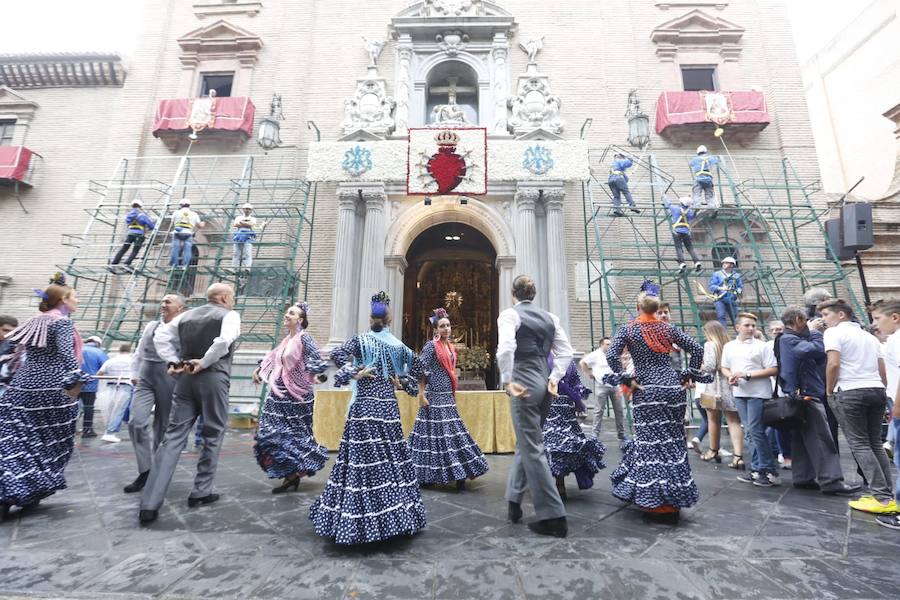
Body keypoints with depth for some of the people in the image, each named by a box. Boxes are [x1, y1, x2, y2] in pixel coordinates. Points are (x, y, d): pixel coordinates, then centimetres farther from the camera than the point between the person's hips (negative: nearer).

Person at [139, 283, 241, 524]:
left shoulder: (186, 315, 16)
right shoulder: (230, 315, -2)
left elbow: (160, 337, 12)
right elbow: (224, 340, -21)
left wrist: (174, 362, 8)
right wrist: (204, 362, -11)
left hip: (186, 377, 5)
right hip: (213, 377, -5)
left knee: (173, 437, 6)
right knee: (213, 435, 11)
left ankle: (149, 504, 3)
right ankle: (201, 493, 19)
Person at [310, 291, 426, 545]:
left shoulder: (361, 339, -3)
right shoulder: (398, 345, 7)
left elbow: (337, 354, -17)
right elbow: (417, 366, 13)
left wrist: (353, 374, -9)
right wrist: (403, 384, 15)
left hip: (364, 406, -3)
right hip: (389, 407, 4)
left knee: (362, 458, 1)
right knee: (392, 457, 10)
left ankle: (359, 521, 7)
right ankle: (395, 514, 21)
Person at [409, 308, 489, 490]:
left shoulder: (451, 346, 12)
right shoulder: (431, 345, -10)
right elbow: (420, 371, -13)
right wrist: (421, 395, -17)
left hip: (448, 397, 7)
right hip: (434, 396, -7)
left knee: (452, 432, 9)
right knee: (435, 432, -1)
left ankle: (459, 475, 18)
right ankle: (426, 476, 14)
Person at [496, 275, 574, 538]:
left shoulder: (510, 314, -7)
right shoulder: (549, 317, 12)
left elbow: (506, 348, -23)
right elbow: (566, 352, 8)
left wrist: (507, 381, -17)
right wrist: (554, 378, 5)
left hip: (524, 384, -7)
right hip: (544, 383, 7)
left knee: (533, 449, 2)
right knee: (526, 442, 20)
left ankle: (553, 517, 10)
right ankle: (514, 501, 32)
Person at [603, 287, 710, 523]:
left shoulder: (627, 330, -4)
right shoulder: (668, 328, 6)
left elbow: (612, 356, -16)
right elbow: (697, 349, 6)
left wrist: (627, 380, -8)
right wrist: (688, 376, 10)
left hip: (646, 390, -4)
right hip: (673, 387, 4)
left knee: (650, 441, 1)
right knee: (674, 440, 13)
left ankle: (654, 500, 3)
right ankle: (675, 497, 23)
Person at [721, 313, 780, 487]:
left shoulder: (762, 346, -4)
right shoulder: (729, 346, 10)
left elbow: (773, 369, -8)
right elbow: (724, 368, 16)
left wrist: (748, 375, -16)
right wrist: (730, 377, -6)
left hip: (758, 393, -5)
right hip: (739, 393, 5)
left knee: (755, 431, -6)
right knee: (749, 433, 11)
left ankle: (771, 472, 8)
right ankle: (757, 469, 20)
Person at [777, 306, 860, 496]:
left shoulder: (788, 340, 19)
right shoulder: (789, 340, -12)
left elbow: (817, 359, 17)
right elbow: (818, 351, -21)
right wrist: (815, 332, -4)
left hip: (801, 396, 10)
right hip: (806, 395, -10)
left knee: (803, 440, 10)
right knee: (822, 440, -8)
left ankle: (803, 478, 14)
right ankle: (831, 481, -5)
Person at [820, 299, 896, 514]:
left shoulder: (834, 332, -4)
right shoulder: (869, 336, 21)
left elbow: (834, 364, -15)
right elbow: (882, 369, 19)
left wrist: (829, 391, -4)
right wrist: (879, 389, 24)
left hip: (850, 392, -7)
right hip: (876, 390, 8)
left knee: (859, 444, -2)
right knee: (875, 443, 14)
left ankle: (882, 498, -4)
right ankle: (888, 495, 12)